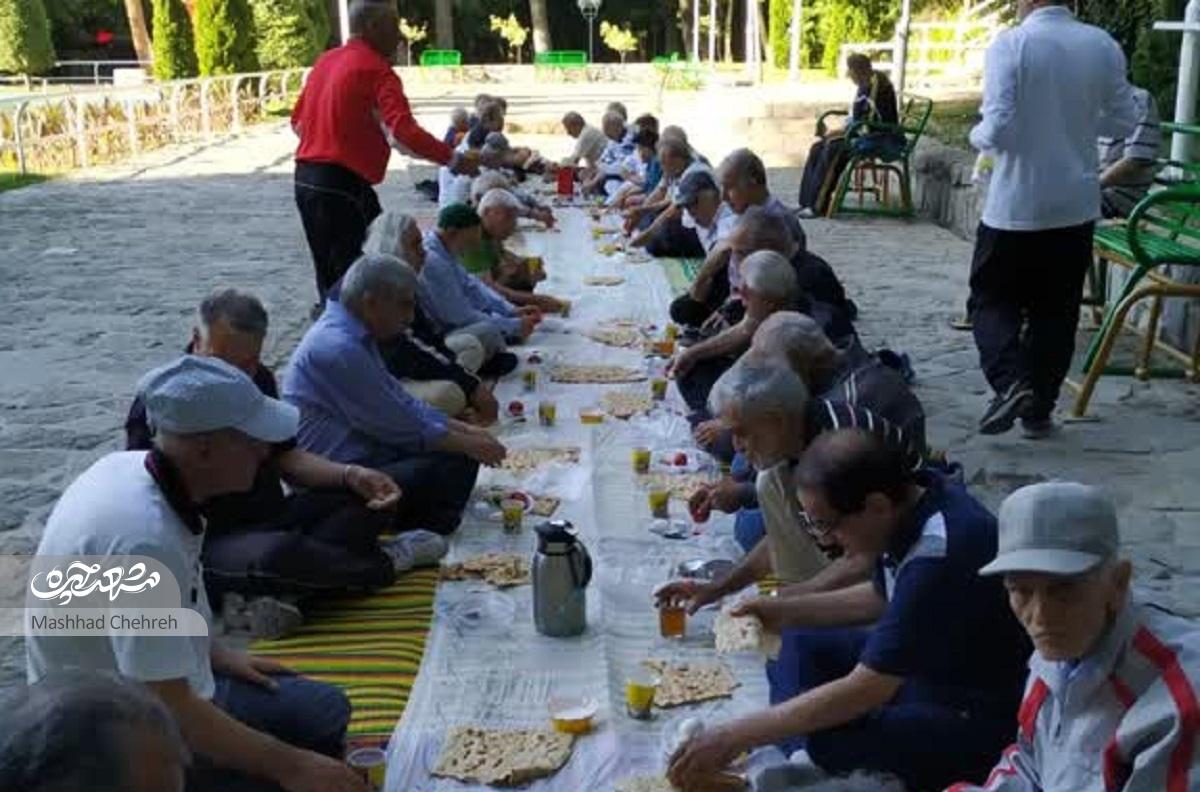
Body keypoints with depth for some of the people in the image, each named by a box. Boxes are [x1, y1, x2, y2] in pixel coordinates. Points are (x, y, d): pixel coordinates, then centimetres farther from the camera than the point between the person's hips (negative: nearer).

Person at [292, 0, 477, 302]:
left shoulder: (325, 61, 14)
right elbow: (405, 132, -25)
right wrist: (453, 159, -20)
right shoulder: (376, 69, -12)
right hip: (342, 183, -9)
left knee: (329, 273, 16)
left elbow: (298, 121, 23)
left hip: (305, 177, 9)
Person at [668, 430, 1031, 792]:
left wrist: (736, 736, -24)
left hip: (980, 715, -9)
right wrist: (786, 610, 4)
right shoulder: (912, 496, -7)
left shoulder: (940, 554, -33)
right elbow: (881, 597, 13)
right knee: (796, 648, 7)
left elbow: (864, 690, -30)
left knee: (830, 740, -30)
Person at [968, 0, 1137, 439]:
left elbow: (998, 130, -18)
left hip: (1016, 203, -4)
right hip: (1077, 203, 4)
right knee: (1056, 310, 13)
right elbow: (1125, 121, 8)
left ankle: (1009, 383, -10)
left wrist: (976, 136, 4)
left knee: (992, 298, 12)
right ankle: (1039, 410, 18)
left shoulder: (1010, 44, -12)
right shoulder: (1103, 46, 1)